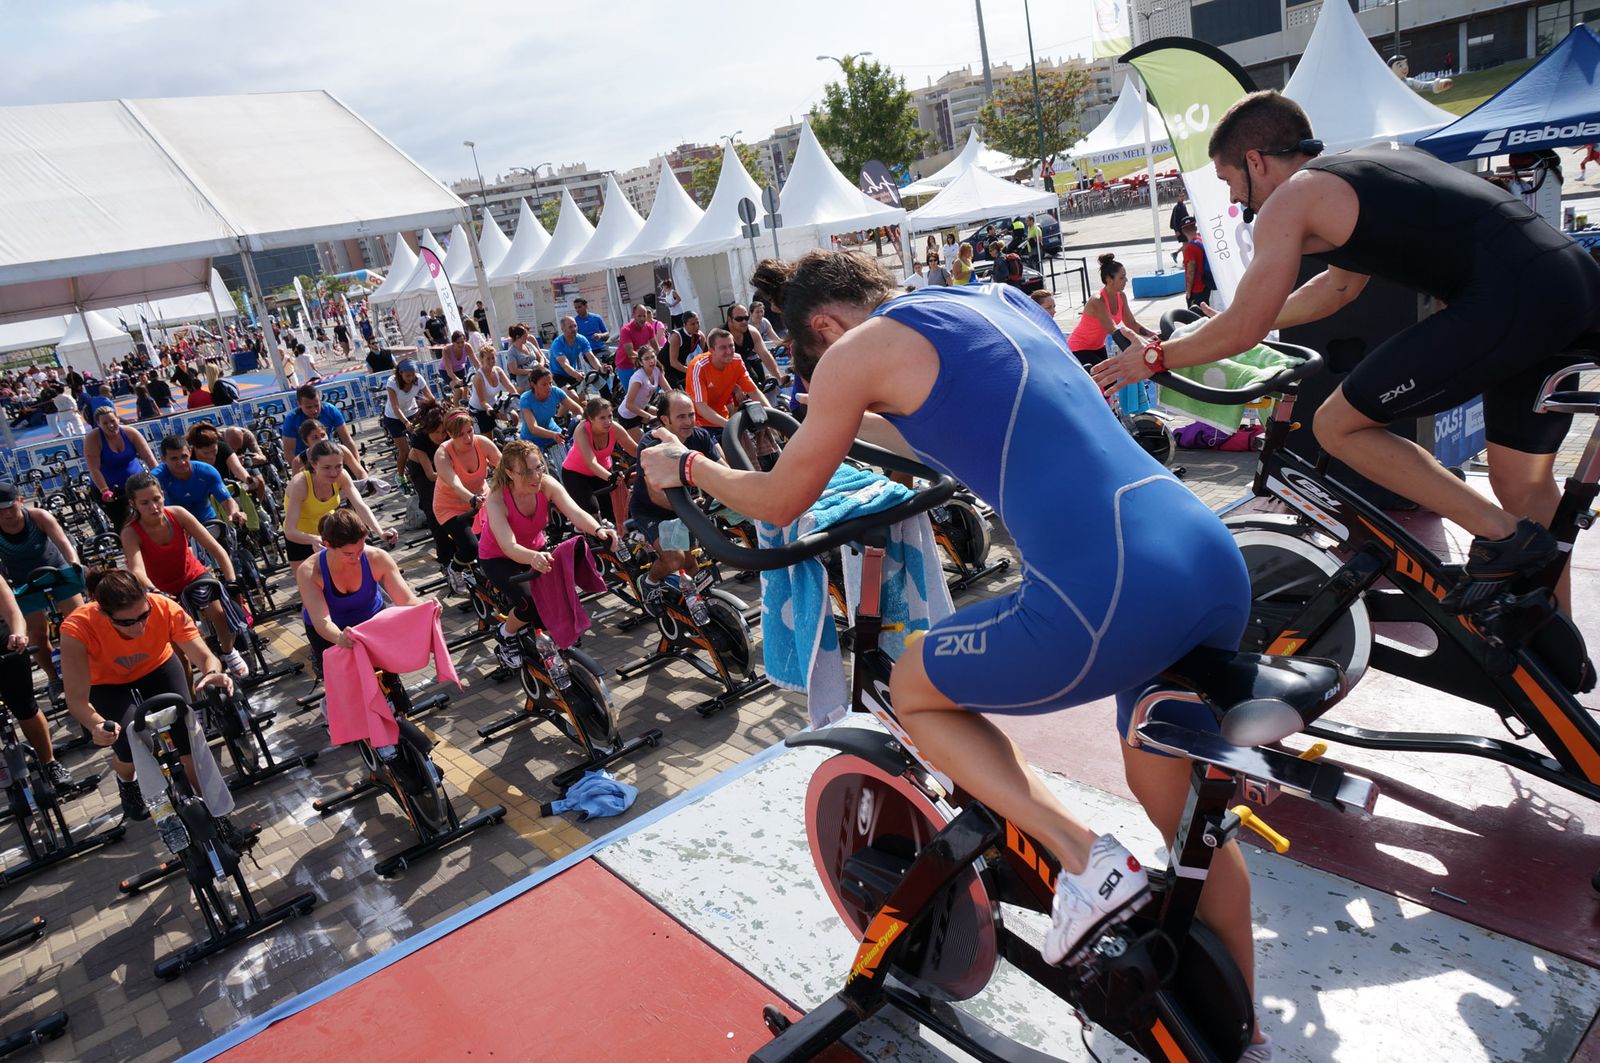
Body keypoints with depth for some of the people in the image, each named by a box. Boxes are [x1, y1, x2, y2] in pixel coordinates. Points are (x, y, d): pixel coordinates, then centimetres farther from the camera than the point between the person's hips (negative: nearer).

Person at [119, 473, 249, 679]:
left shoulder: (177, 514, -20)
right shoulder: (131, 533, -24)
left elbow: (216, 548, -21)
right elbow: (137, 570, -40)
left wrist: (232, 582, -33)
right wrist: (155, 594, -60)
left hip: (195, 576, 2)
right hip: (163, 589, -1)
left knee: (221, 613, -19)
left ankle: (228, 652, 11)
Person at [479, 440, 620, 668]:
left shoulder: (547, 484, -23)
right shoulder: (496, 500, -32)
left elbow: (576, 513, -36)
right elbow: (508, 546, -44)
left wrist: (598, 530, -57)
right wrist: (533, 558, -65)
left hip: (535, 550, 4)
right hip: (498, 558, -4)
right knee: (532, 604, -27)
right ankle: (506, 635, 6)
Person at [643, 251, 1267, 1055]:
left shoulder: (860, 348, 2)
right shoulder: (1003, 298, 23)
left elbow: (779, 503, 14)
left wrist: (683, 464, 31)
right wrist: (852, 423, 52)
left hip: (1109, 598, -8)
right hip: (1217, 564, 9)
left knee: (914, 690, 19)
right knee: (1182, 809, 27)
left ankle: (1086, 859, 9)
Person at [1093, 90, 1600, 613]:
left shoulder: (1292, 197, 0)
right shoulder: (1375, 159, 26)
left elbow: (1242, 331, -2)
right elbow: (1338, 286, 37)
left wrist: (1153, 357, 12)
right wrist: (1233, 325, 43)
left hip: (1511, 302, -9)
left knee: (1337, 427, 2)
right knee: (1522, 484, 21)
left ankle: (1504, 536, 3)